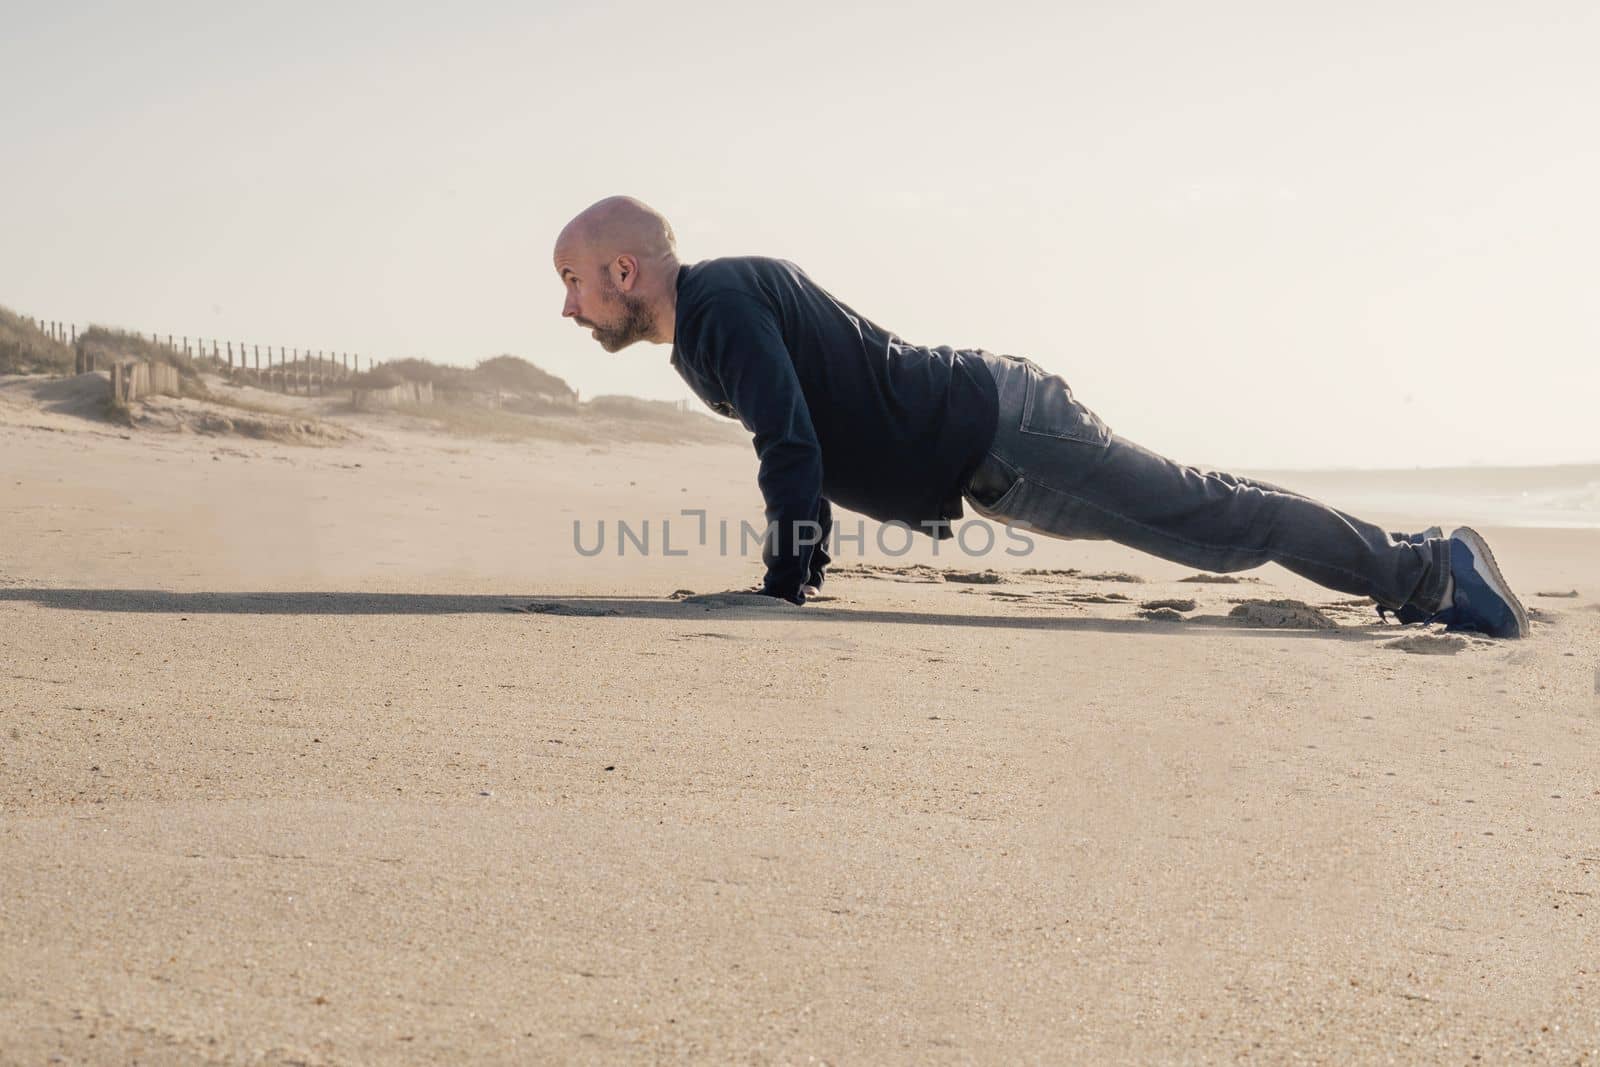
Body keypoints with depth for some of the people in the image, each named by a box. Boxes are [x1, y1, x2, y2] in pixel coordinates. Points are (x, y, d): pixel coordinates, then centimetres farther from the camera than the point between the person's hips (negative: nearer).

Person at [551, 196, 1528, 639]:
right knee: (1200, 513, 17)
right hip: (983, 456, 9)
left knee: (1208, 520, -4)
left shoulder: (723, 304, -20)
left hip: (996, 432, -9)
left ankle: (1430, 571, 4)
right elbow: (796, 443, 25)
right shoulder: (699, 331, 12)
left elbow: (793, 446, -28)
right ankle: (1414, 562, 26)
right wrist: (796, 567, 23)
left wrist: (787, 587, -21)